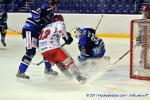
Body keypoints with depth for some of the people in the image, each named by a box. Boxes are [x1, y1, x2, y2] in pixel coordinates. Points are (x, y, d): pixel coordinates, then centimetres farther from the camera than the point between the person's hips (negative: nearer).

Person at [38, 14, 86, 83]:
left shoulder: (46, 27, 34)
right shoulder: (58, 23, 12)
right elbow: (60, 27, -12)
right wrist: (66, 37, -9)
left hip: (42, 50, 6)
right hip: (53, 47, -6)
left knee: (57, 61, 30)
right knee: (68, 61, 1)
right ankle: (78, 76, -7)